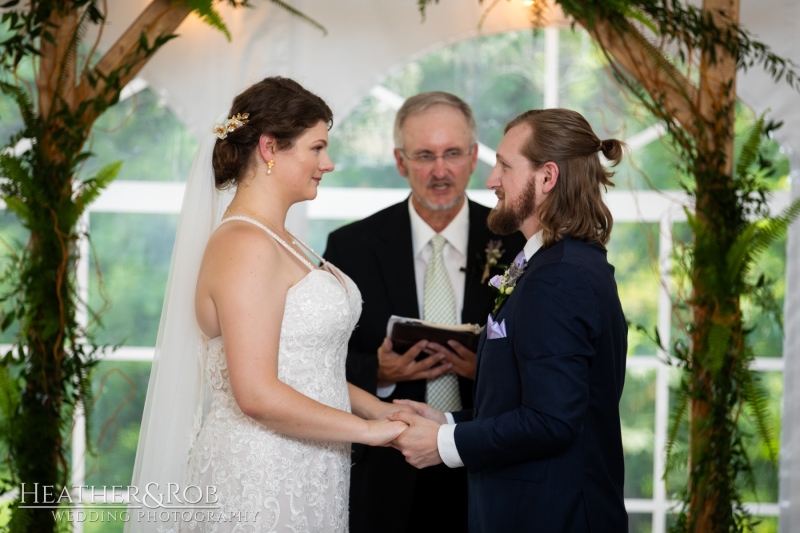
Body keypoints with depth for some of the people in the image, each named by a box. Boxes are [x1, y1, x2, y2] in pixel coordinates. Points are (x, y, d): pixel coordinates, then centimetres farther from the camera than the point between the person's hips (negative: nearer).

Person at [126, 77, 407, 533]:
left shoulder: (278, 240, 13)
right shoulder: (245, 246, -16)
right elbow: (258, 394, -22)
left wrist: (382, 409, 8)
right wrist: (369, 430, -13)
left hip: (300, 476, 9)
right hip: (261, 482, -9)